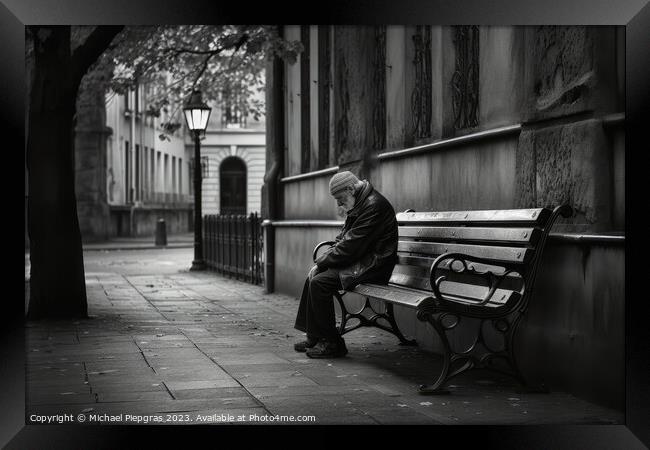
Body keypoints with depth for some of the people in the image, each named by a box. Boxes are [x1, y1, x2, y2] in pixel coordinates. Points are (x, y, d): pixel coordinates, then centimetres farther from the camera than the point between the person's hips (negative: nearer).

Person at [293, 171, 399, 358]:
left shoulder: (374, 206, -19)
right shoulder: (359, 205, 15)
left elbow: (351, 246, -23)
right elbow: (342, 240, 17)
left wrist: (322, 262, -14)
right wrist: (321, 261, 2)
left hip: (373, 266, -11)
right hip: (358, 261, 11)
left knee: (319, 282, -19)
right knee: (313, 278, 7)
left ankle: (332, 344, -12)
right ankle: (314, 337, 9)